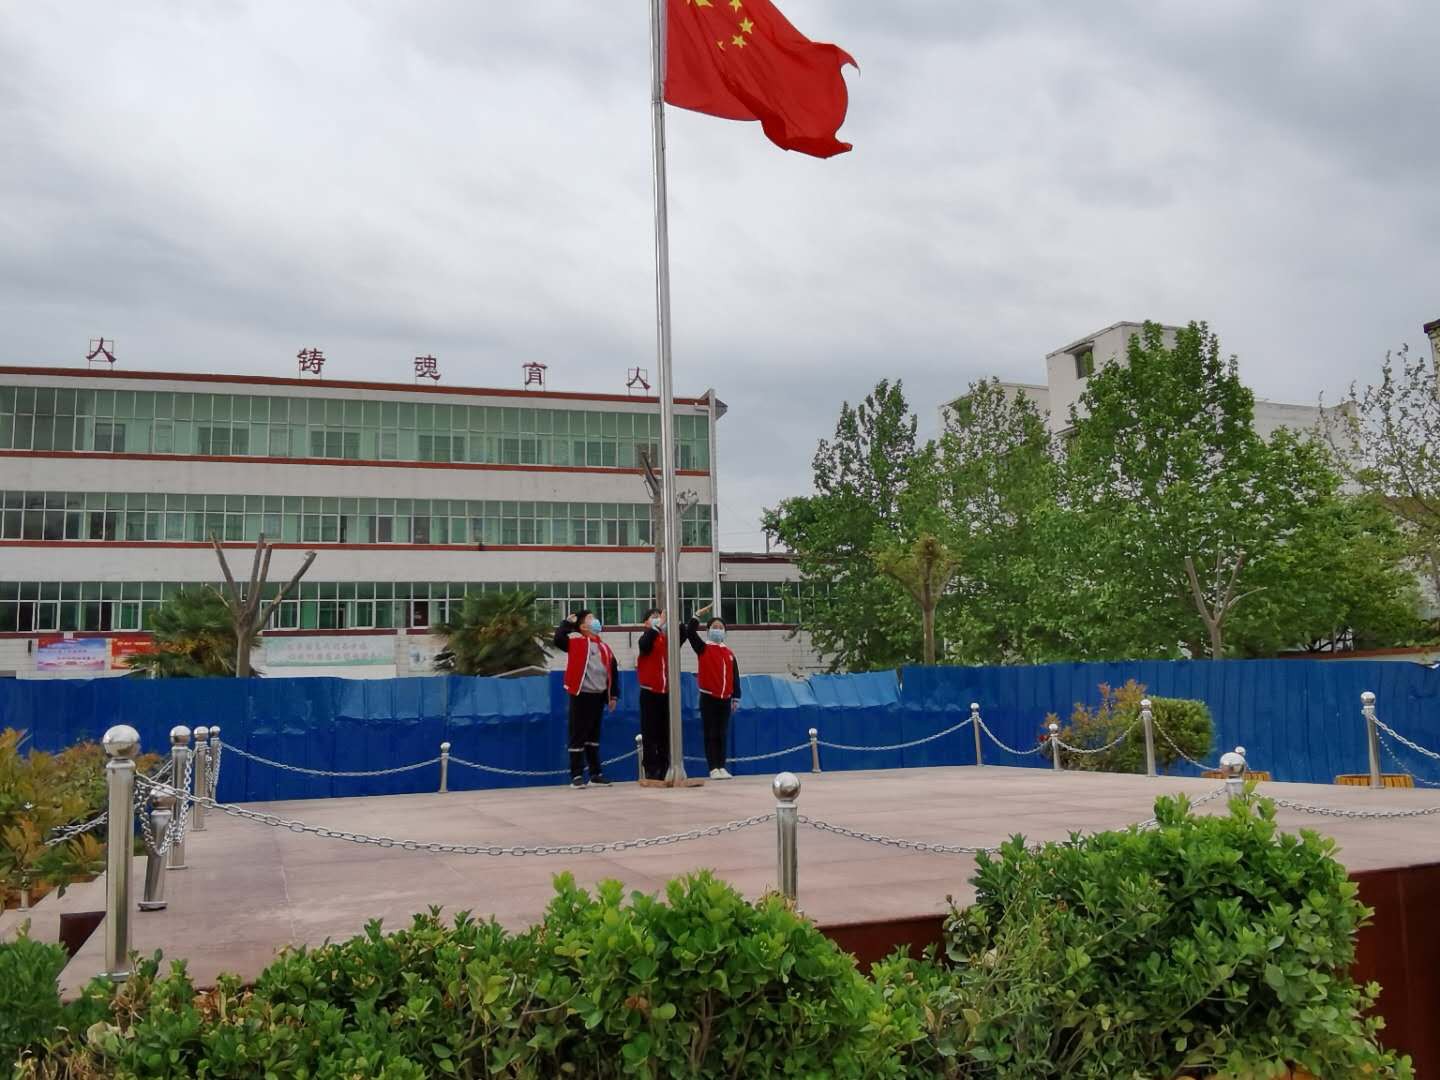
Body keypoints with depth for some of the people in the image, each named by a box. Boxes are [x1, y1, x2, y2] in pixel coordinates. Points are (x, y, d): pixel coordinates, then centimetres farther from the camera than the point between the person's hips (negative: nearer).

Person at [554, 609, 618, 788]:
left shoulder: (604, 647, 13)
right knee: (578, 736, -3)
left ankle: (596, 774, 20)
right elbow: (558, 639, -22)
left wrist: (613, 695, 11)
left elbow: (613, 671, 16)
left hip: (598, 696, 6)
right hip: (581, 696, -6)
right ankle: (576, 776, 1)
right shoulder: (575, 642, -3)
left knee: (594, 735, 14)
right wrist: (568, 622, -11)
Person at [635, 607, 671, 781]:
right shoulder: (647, 637, -4)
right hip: (650, 693, -4)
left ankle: (664, 769, 14)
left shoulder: (668, 638, 10)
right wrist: (658, 626, -31)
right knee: (650, 733, -2)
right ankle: (651, 770, 1)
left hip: (667, 692, 4)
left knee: (666, 733, 8)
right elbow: (644, 644, -26)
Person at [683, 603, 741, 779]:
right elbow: (690, 633, -15)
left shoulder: (729, 652, 10)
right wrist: (698, 615, -16)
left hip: (725, 699, 4)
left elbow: (735, 676, 12)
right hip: (708, 698, -4)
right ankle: (713, 769, 0)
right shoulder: (703, 648, 0)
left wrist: (736, 697, 9)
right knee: (710, 734, -1)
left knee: (723, 734, 7)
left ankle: (722, 767, 12)